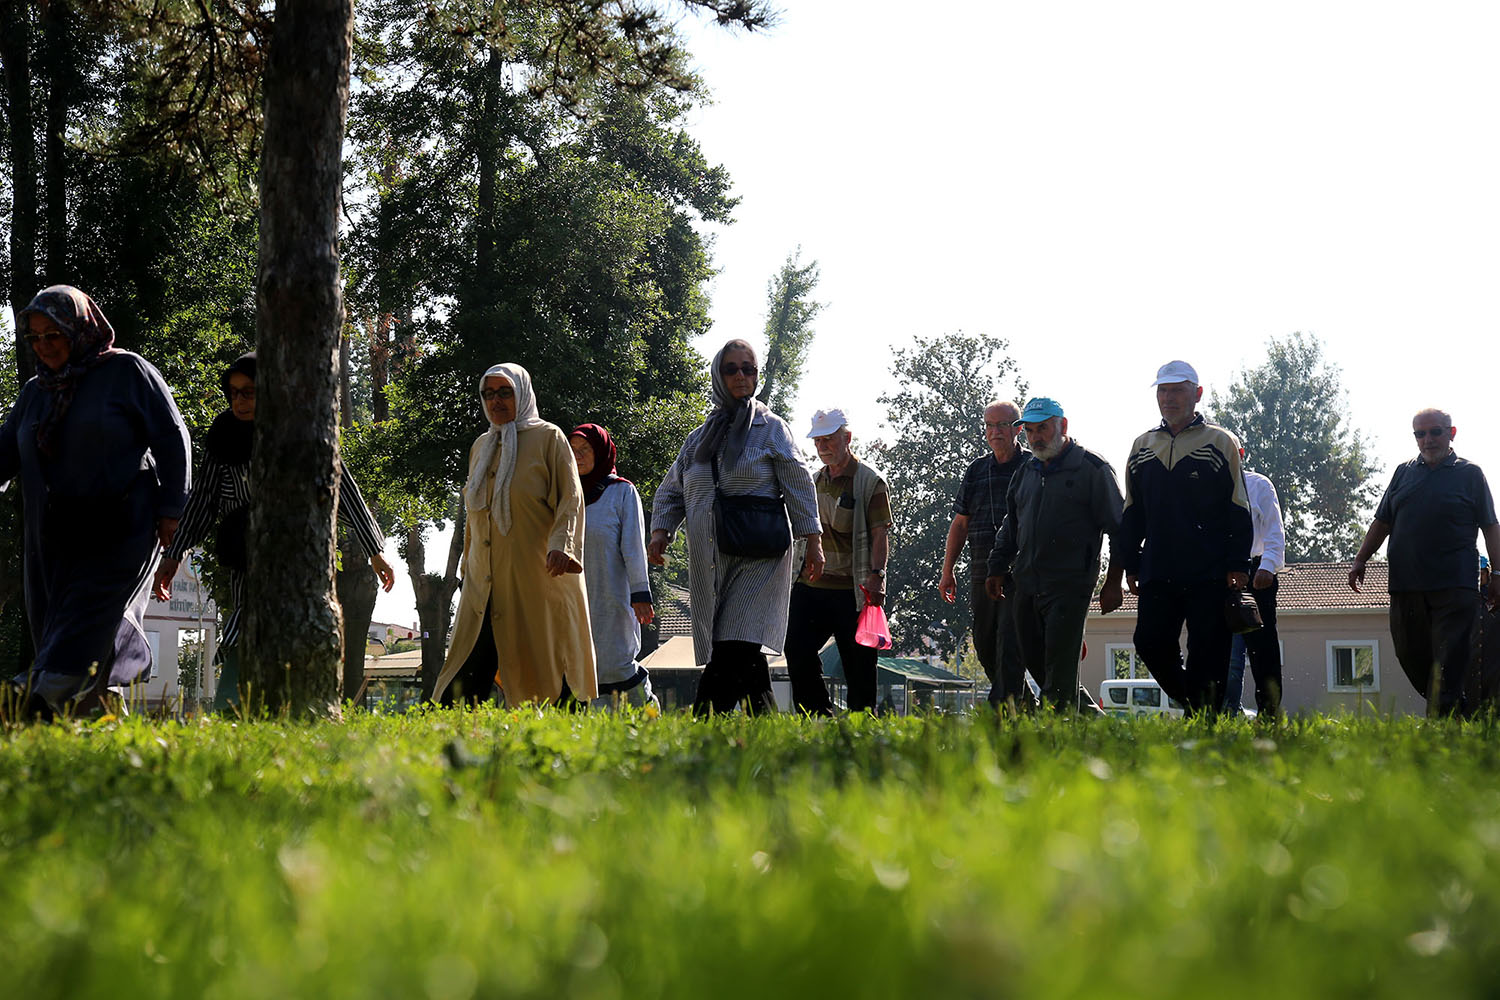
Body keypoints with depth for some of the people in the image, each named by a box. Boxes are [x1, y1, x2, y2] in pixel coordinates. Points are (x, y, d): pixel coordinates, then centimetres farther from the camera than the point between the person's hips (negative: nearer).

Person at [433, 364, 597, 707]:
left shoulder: (548, 438, 2)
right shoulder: (481, 446, 19)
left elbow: (571, 498, -6)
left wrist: (561, 544, -22)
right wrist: (468, 563, 24)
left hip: (536, 579, -5)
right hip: (485, 585, 5)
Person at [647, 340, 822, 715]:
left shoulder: (771, 428, 7)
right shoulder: (700, 437, 18)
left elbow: (798, 484, 2)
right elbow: (670, 491, 21)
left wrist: (812, 541, -5)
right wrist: (660, 532, 5)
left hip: (758, 557, -4)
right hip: (708, 560, 4)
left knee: (738, 645, -18)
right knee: (744, 656, 0)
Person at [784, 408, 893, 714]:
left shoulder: (870, 482, -3)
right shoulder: (814, 481, 18)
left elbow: (880, 532, -10)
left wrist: (876, 575, -23)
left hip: (852, 588, -6)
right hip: (811, 585, 6)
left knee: (857, 663, -3)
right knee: (797, 651, -4)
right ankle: (819, 716, 5)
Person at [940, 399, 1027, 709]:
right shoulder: (976, 469, 14)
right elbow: (960, 523, 18)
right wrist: (947, 572, 14)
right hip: (982, 574, 5)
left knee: (1010, 640, -15)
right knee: (985, 646, 8)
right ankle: (1026, 704, 23)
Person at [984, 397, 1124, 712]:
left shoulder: (1092, 470, -1)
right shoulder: (1024, 474, 17)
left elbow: (1117, 529, -3)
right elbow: (1010, 529, 26)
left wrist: (1113, 583, -7)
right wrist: (997, 570, 17)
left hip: (1070, 584, -6)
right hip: (1025, 585, 7)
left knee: (1059, 667, -10)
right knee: (1033, 662, 7)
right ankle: (1086, 711, 22)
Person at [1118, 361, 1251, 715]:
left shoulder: (1220, 443, 2)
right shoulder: (1142, 447, 14)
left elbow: (1238, 510, 0)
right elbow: (1132, 513, 18)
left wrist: (1238, 565, -7)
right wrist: (1130, 564, 11)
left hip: (1209, 575, -4)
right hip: (1157, 575, 4)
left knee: (1206, 652, -5)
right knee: (1150, 644, -3)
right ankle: (1191, 702, 15)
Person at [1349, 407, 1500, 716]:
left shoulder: (1469, 474, 7)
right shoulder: (1403, 472, 17)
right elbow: (1382, 523, 21)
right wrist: (1360, 560, 13)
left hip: (1454, 586, -4)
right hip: (1406, 585, 4)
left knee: (1449, 662, -11)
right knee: (1411, 655, 4)